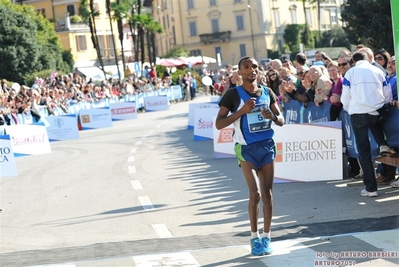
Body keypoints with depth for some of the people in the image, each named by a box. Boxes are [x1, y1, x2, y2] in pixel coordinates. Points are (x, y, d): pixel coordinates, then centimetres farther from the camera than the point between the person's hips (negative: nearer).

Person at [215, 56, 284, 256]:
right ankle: (254, 238, 5)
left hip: (267, 146, 4)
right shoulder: (234, 94, -6)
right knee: (255, 193, -11)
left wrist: (272, 117, -12)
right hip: (247, 149, -4)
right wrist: (242, 110, -20)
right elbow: (219, 124, -10)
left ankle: (266, 237, 15)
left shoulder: (267, 93, 7)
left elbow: (281, 121, 12)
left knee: (267, 193, 5)